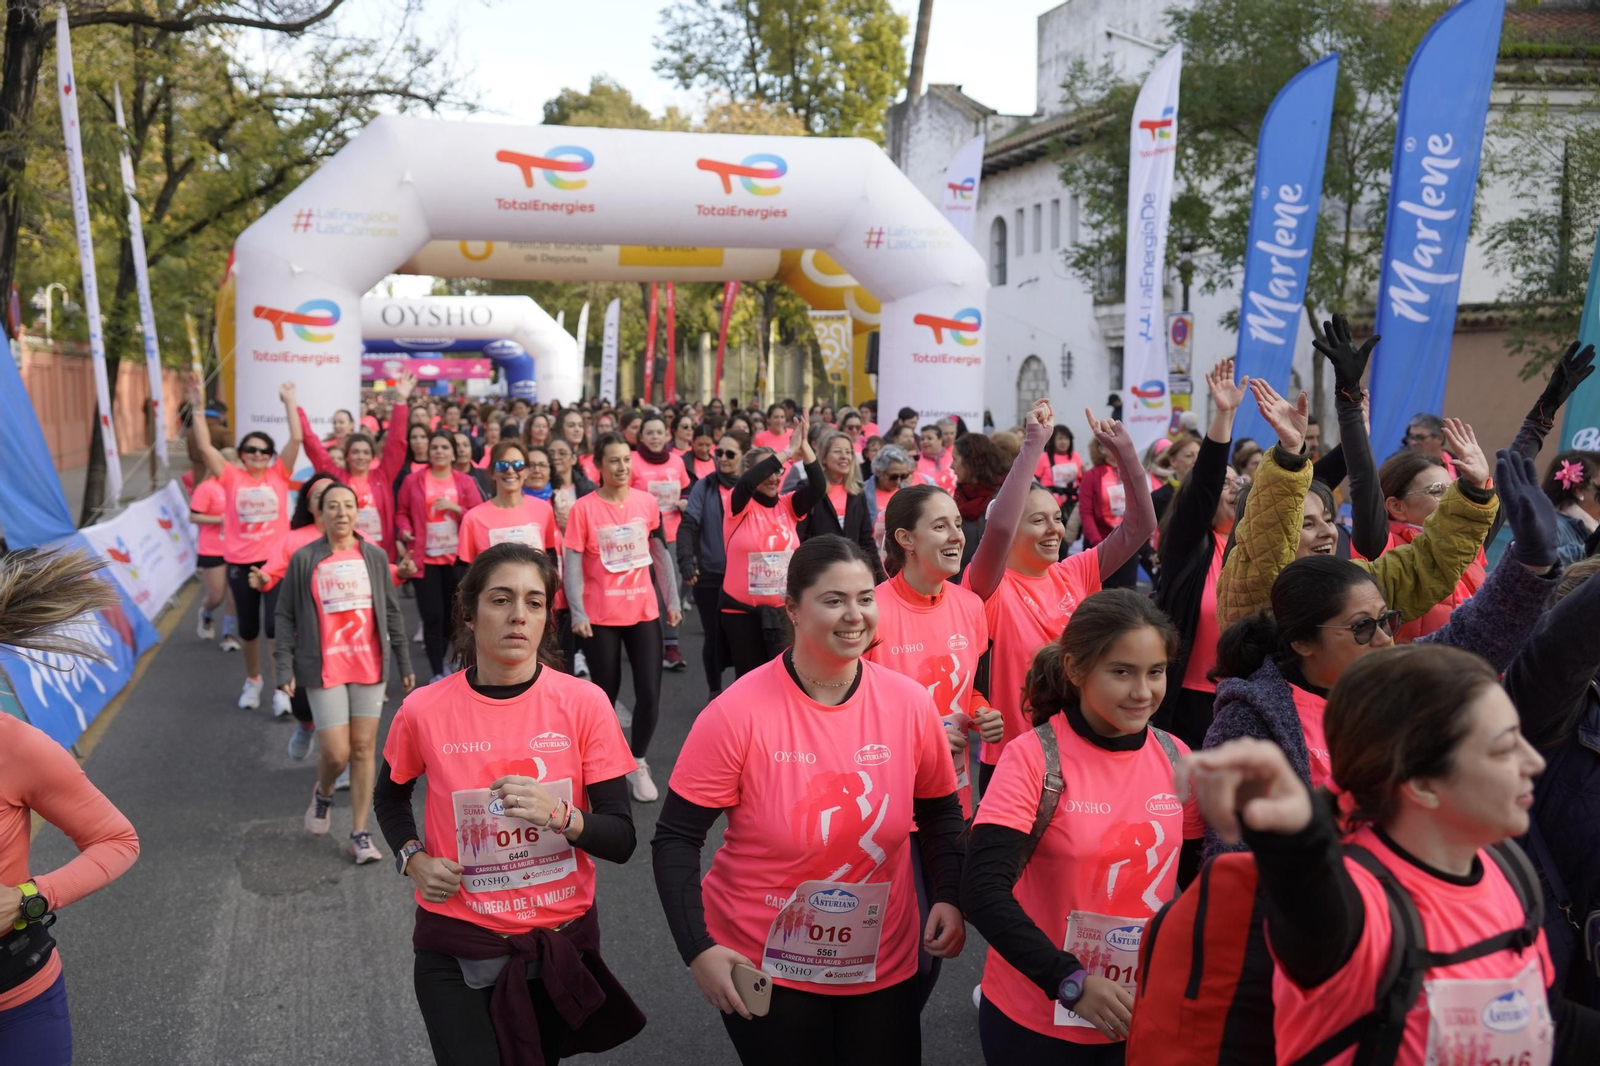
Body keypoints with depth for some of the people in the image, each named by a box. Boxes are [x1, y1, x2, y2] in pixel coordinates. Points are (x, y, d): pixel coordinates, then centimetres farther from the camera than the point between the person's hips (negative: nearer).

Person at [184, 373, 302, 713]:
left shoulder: (279, 474, 1)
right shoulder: (232, 477, 1)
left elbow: (296, 439, -6)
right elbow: (204, 447, -7)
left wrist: (289, 402, -5)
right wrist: (198, 407, -14)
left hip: (276, 560, -1)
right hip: (240, 563, 1)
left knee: (277, 624, -8)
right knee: (248, 626, 14)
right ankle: (252, 680, 34)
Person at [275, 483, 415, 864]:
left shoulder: (375, 556, 6)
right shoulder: (304, 559, -1)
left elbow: (392, 612, 10)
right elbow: (286, 616, 1)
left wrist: (404, 664, 9)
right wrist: (285, 668, -5)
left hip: (370, 666, 2)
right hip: (325, 669, -2)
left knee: (364, 749, 3)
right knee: (336, 753, -4)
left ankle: (360, 834, 13)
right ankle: (323, 792, 31)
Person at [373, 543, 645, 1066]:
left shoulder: (584, 703, -12)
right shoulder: (424, 710, -9)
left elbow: (621, 840, -9)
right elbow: (390, 796, 13)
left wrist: (559, 816, -27)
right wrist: (413, 859, -5)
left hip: (561, 944, 1)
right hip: (457, 950, -1)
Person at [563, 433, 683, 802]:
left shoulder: (647, 502, 1)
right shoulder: (583, 509, -9)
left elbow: (661, 554, 10)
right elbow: (571, 564, -11)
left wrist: (672, 600, 9)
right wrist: (577, 613, -19)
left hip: (644, 612, 3)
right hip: (601, 616, -3)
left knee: (650, 693, 1)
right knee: (606, 693, 8)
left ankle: (638, 763, 21)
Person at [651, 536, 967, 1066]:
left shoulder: (910, 703, -9)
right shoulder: (738, 713, -19)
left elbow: (940, 812, 7)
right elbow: (675, 839, -12)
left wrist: (949, 898, -7)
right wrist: (698, 949, -20)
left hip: (884, 965, 3)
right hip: (761, 969, -3)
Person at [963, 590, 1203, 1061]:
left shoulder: (1176, 759, -3)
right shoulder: (1032, 759, -17)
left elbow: (1197, 879, 7)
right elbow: (984, 890, -22)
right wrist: (1070, 982, -28)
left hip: (1144, 1017, 4)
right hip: (1035, 1020, -4)